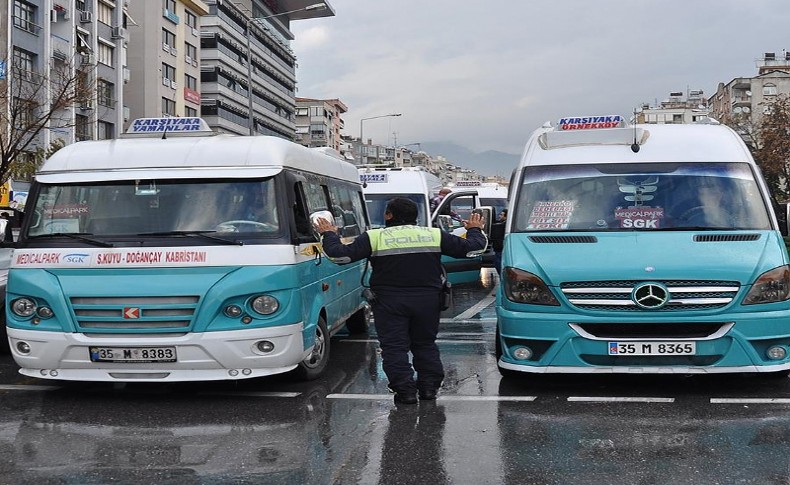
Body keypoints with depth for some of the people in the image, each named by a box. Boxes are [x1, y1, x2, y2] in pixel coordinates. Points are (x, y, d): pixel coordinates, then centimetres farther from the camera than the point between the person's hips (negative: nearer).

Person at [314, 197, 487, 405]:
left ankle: (405, 390, -2)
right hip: (427, 300, 3)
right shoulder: (434, 235, 3)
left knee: (394, 346, 4)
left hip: (390, 301, -3)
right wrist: (475, 230, 26)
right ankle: (429, 386, 16)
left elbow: (340, 253, -7)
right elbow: (471, 248, 6)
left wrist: (329, 234, 12)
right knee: (425, 344, 17)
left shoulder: (374, 237, -4)